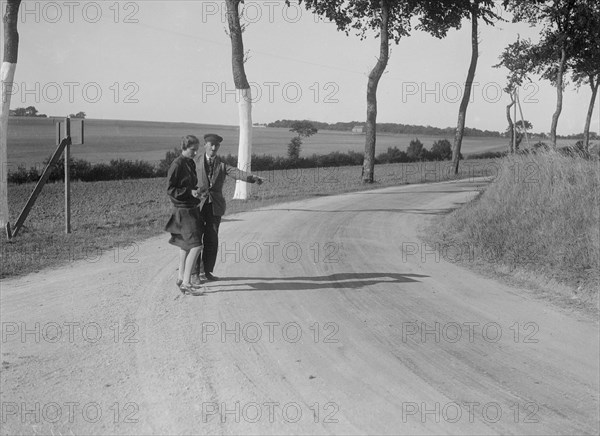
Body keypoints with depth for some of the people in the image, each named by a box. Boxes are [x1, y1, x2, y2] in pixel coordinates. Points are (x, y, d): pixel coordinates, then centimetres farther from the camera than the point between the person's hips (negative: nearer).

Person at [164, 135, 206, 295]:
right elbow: (170, 190, -16)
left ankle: (182, 279, 26)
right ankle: (186, 284, -11)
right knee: (196, 245, -15)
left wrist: (197, 192, 9)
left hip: (192, 209, 10)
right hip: (183, 211, -10)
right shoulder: (177, 165, -15)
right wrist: (190, 192, -23)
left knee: (186, 246, 16)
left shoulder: (191, 163, 12)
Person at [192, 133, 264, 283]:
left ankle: (206, 271, 18)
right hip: (198, 205, -2)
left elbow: (237, 173, -12)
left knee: (212, 240, 5)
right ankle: (196, 273, 6)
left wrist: (253, 178, -29)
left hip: (215, 207, 2)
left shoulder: (221, 165, 5)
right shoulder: (196, 162, 3)